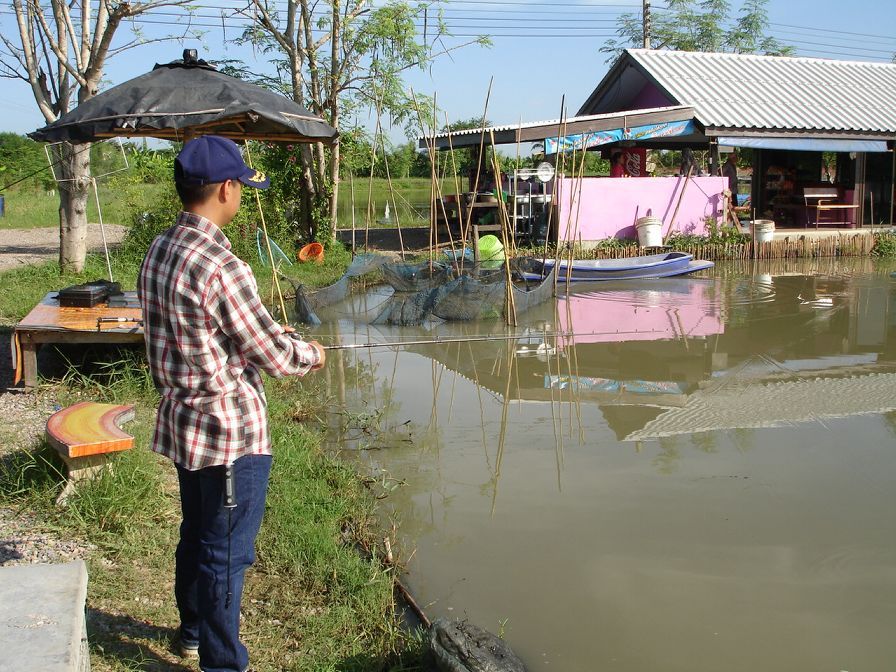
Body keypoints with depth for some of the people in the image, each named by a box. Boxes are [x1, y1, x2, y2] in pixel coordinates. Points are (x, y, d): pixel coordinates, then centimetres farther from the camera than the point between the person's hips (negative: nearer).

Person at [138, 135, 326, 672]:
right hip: (229, 431, -9)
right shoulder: (221, 267, -25)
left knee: (197, 535, 25)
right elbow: (274, 355, -19)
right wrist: (311, 355, 2)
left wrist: (281, 339, 14)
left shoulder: (158, 253, 3)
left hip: (182, 421, 9)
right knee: (228, 551, 5)